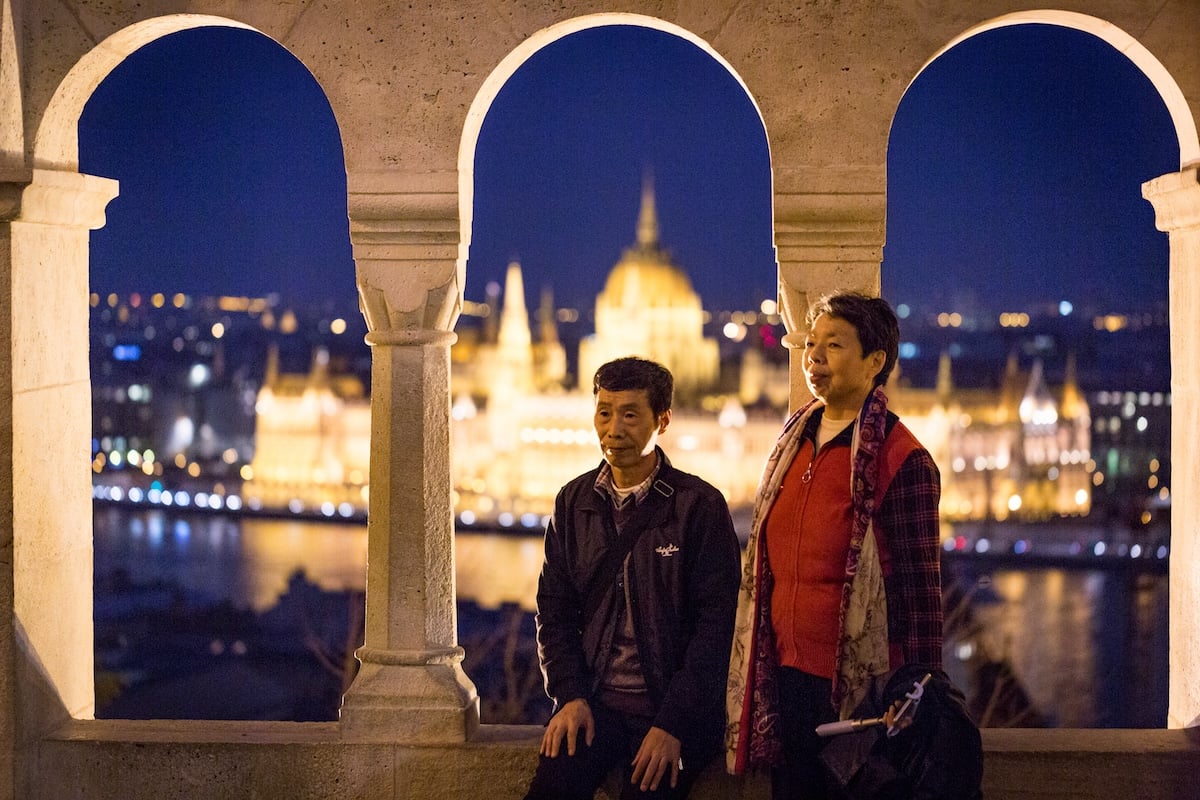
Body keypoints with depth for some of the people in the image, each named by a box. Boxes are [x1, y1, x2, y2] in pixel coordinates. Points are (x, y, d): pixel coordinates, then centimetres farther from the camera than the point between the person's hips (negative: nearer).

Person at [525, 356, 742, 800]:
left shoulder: (700, 505, -4)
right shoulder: (573, 502, 10)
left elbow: (715, 624, -8)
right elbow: (555, 610, 12)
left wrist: (673, 723, -14)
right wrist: (569, 696, -3)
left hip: (675, 709, -3)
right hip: (593, 701, 3)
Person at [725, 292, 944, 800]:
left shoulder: (903, 461, -11)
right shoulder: (793, 442, 10)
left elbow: (920, 589, -10)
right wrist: (761, 666, 15)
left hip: (857, 684, -6)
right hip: (785, 676, 6)